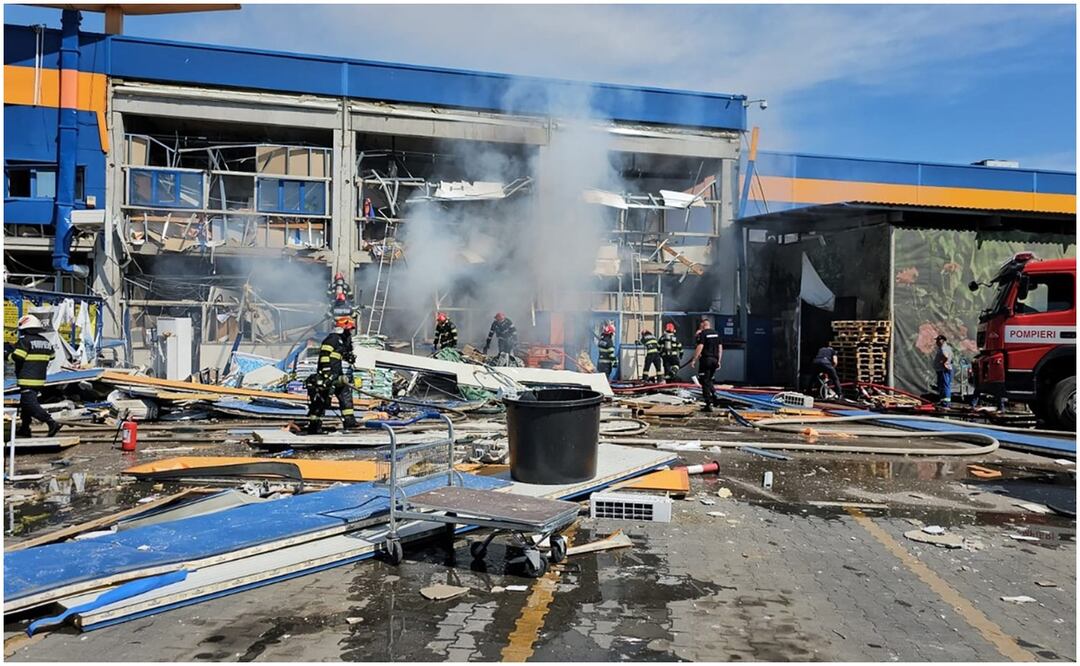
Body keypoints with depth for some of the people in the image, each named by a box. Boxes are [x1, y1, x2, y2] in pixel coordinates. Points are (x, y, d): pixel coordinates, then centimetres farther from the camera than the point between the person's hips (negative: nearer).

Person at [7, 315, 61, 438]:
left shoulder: (24, 341, -12)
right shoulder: (46, 342, 10)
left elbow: (16, 358, -16)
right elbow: (52, 356, 19)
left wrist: (10, 354, 4)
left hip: (27, 380, -8)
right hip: (40, 379, 8)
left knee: (30, 404, -10)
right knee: (25, 403, 21)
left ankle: (52, 423, -21)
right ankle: (24, 428, 25)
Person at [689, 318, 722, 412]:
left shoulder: (703, 334, -9)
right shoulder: (716, 334, 11)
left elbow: (700, 347, -17)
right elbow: (720, 348, 13)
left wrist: (694, 359, -13)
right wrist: (719, 361, 19)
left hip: (706, 359, -7)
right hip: (715, 359, 7)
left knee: (704, 381, -1)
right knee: (708, 380, 21)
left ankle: (709, 404, -4)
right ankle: (714, 397, 6)